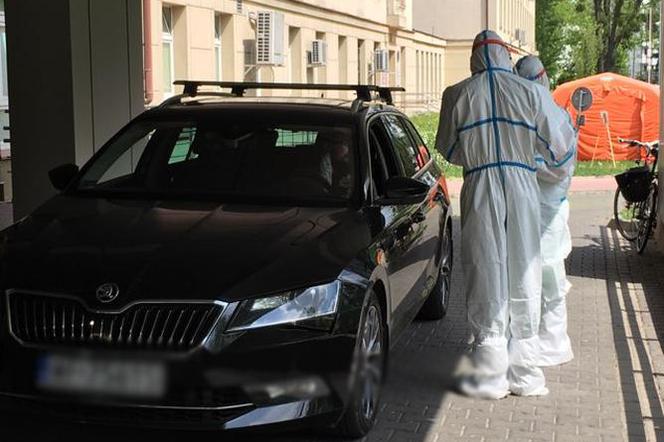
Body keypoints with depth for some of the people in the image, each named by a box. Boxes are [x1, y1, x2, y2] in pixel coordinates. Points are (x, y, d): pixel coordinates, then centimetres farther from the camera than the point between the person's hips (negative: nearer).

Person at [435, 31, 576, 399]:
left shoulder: (458, 94, -1)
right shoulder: (531, 92, -1)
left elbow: (448, 150, 8)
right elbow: (559, 148, 2)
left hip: (480, 189, -1)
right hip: (522, 188, 1)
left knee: (486, 277, 5)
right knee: (524, 279, 10)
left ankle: (490, 376, 7)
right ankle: (525, 374, 15)